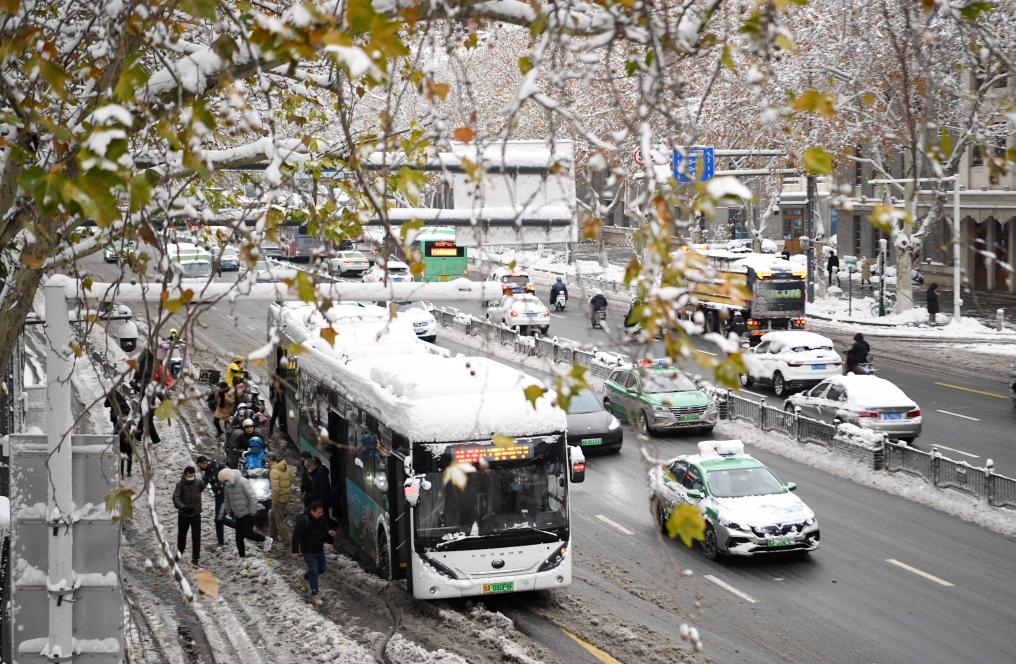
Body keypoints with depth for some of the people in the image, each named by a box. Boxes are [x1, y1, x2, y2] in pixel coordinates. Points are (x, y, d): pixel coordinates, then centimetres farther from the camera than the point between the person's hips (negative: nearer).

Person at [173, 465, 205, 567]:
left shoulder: (199, 483, -8)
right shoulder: (180, 484, -14)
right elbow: (176, 498, -26)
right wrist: (183, 507, -43)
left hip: (196, 514, 0)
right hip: (183, 514, 0)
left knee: (196, 537, -6)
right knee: (181, 535, 18)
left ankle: (195, 559, -2)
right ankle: (180, 550, 44)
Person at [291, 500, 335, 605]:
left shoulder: (322, 518, -2)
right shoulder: (303, 520, -22)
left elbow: (326, 527, 17)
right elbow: (296, 536, -18)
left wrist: (330, 532, -8)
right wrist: (295, 551, -17)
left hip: (319, 549, 7)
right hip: (308, 551, -7)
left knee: (321, 569, 17)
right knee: (314, 571, -7)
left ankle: (306, 577, 44)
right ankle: (314, 595, 4)